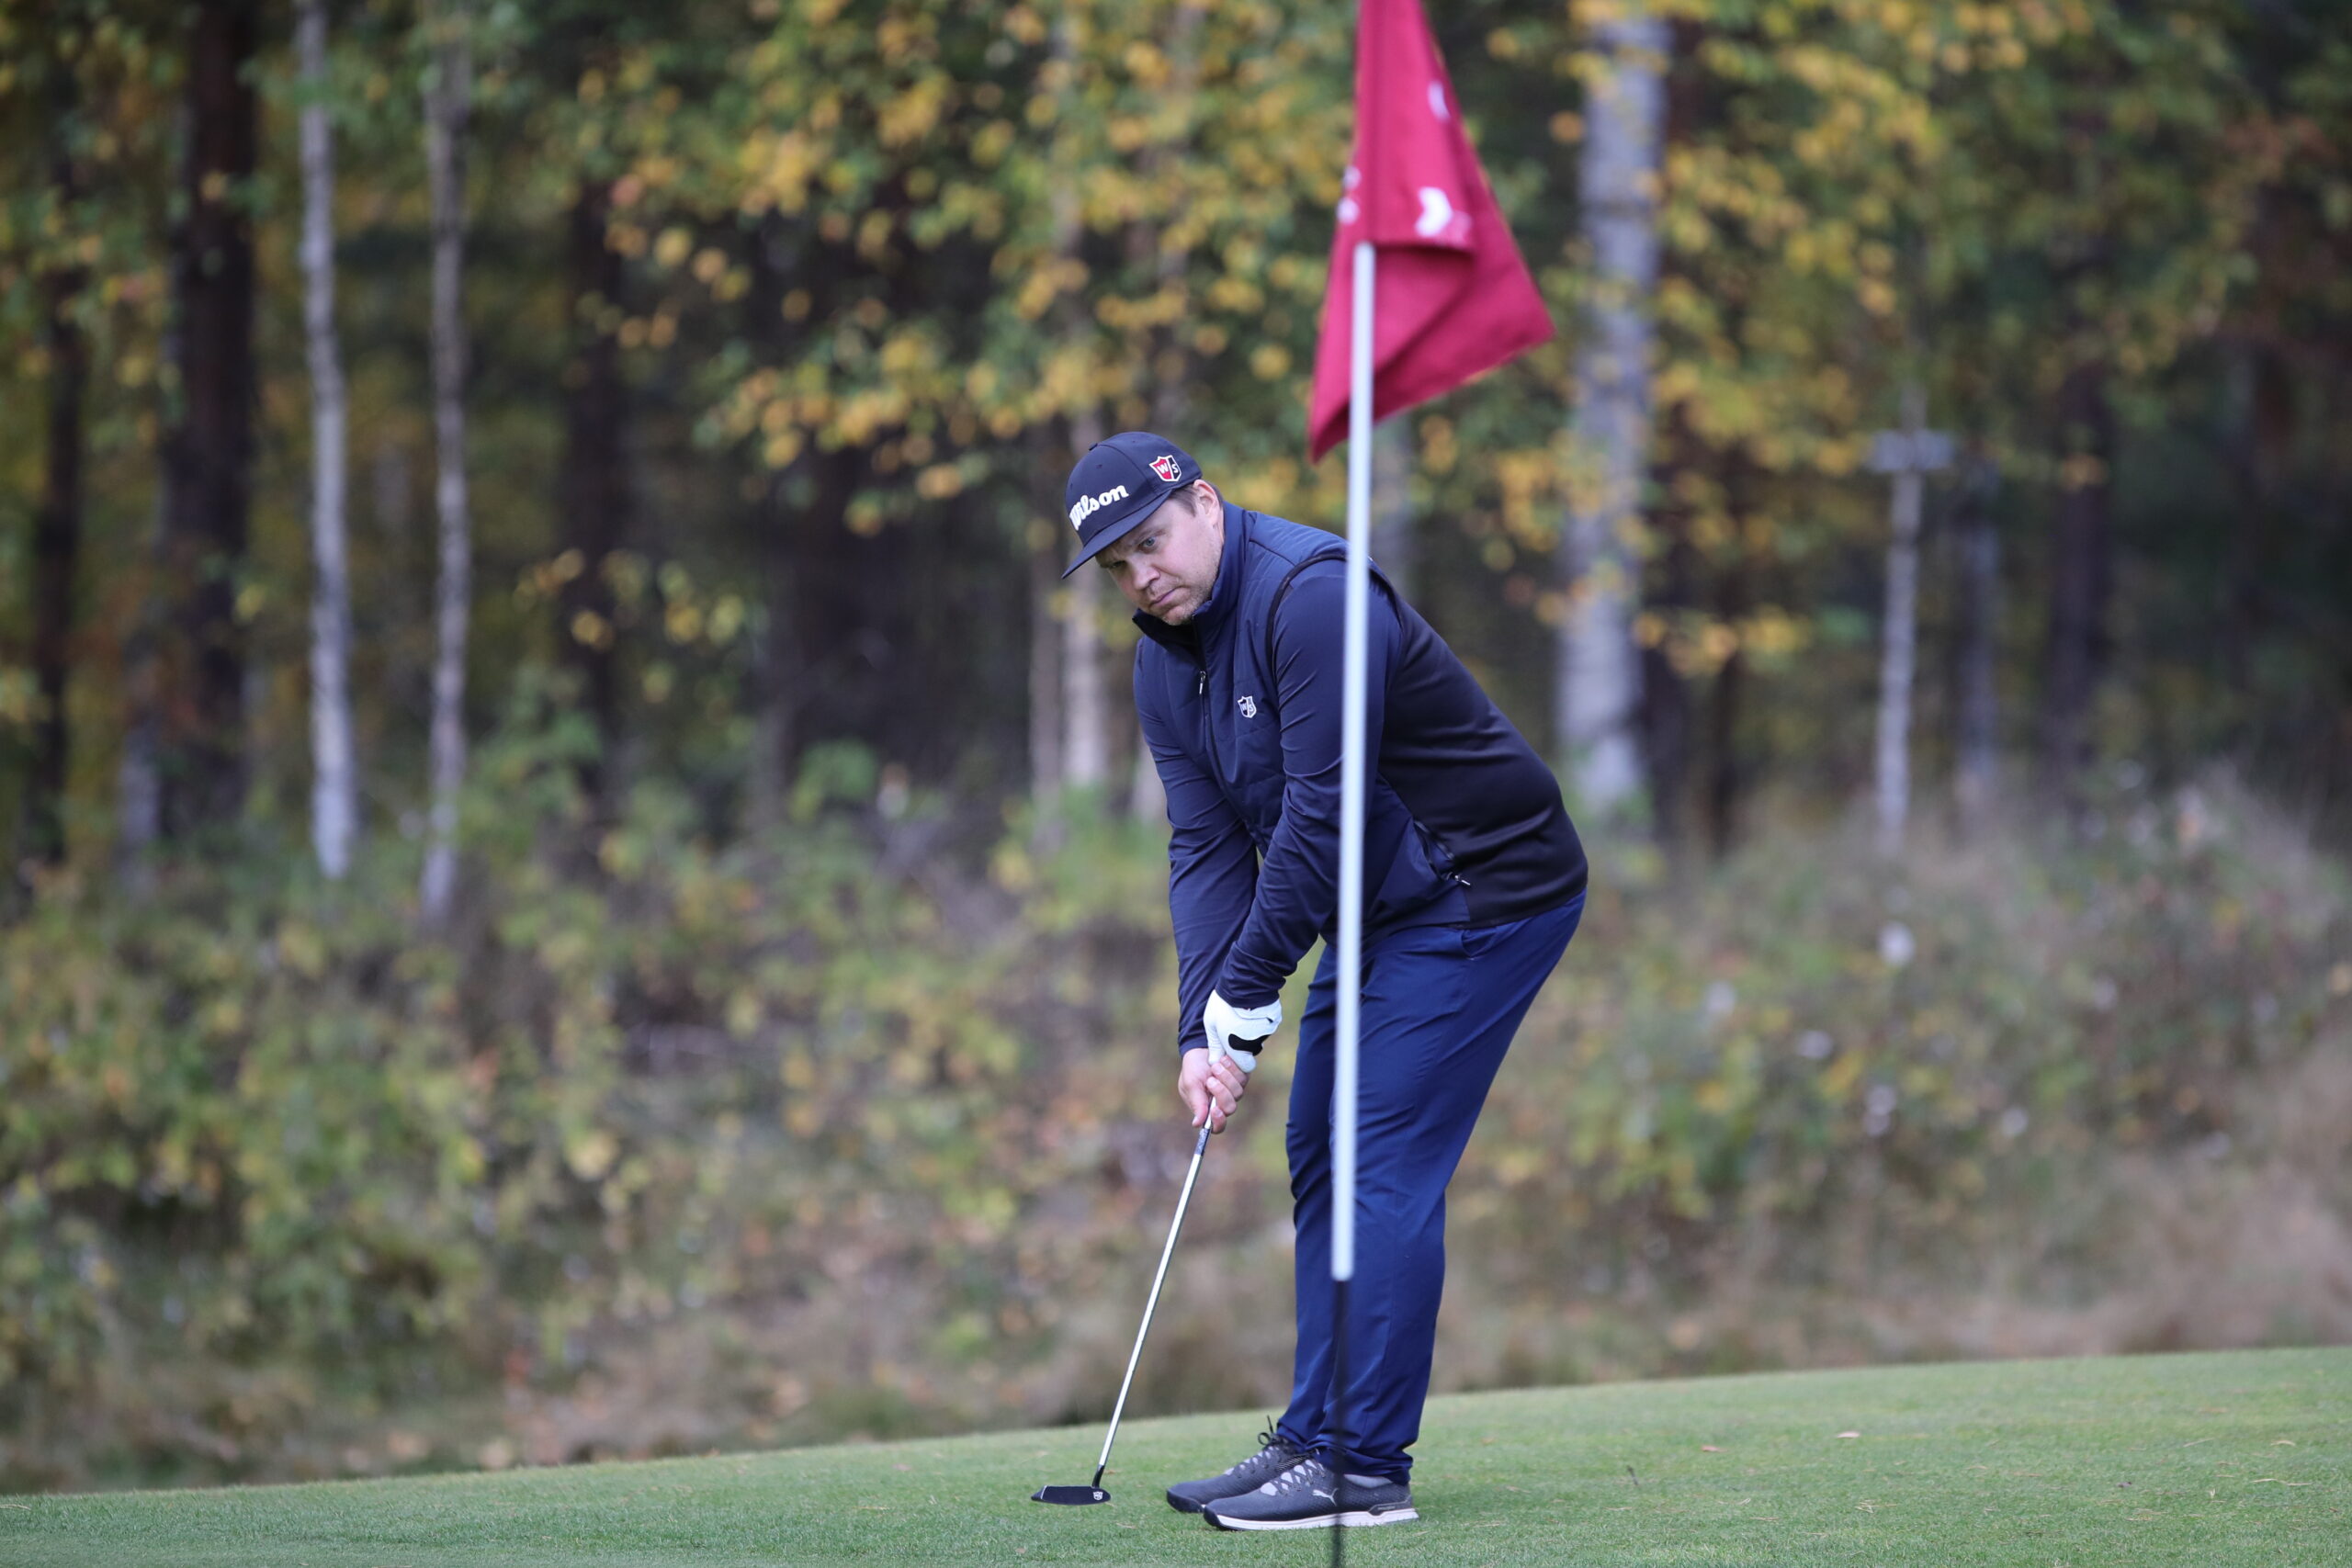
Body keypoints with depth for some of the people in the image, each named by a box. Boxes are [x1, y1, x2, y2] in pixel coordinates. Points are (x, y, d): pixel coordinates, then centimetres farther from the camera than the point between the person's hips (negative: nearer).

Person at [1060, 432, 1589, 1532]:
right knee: (1322, 1163, 10)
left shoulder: (1310, 595, -24)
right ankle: (1314, 1439, 17)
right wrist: (1203, 1034, -11)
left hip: (1485, 893, -9)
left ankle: (1363, 1466, -12)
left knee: (1384, 1171, -13)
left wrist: (1244, 996, -19)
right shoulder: (1166, 659, 5)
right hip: (1378, 912, 9)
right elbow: (1205, 846, 1)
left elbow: (1319, 813, -25)